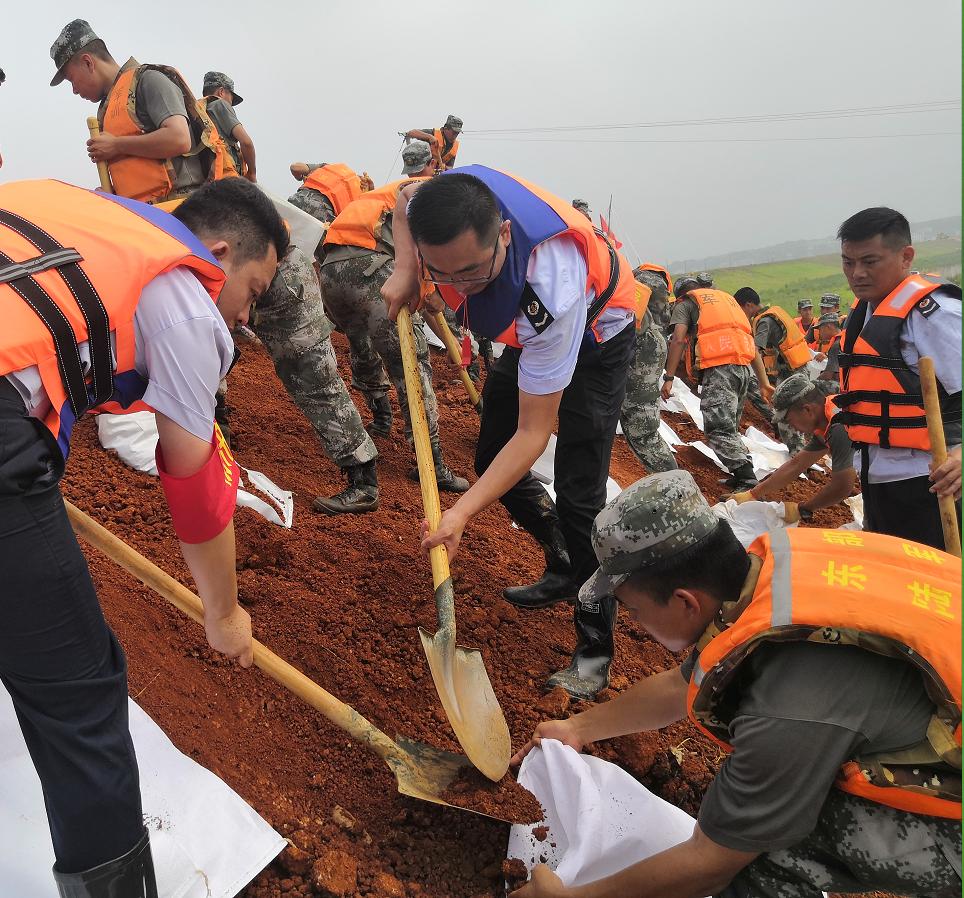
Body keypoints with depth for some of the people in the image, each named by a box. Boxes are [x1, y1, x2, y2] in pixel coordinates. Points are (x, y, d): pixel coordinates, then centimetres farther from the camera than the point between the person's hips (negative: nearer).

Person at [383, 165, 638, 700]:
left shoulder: (549, 290, -45)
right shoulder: (444, 201, -30)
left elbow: (533, 432, -37)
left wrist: (461, 514, -41)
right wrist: (405, 274, -16)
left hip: (595, 337, -7)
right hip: (527, 335, 7)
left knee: (578, 495, -14)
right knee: (491, 464, 9)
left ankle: (595, 649, 3)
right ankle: (564, 571, 29)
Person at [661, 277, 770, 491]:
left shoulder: (685, 303, 15)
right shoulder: (727, 298, 33)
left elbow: (679, 339, -4)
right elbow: (751, 344, 26)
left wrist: (669, 378, -7)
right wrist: (764, 382, 23)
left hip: (718, 368, -7)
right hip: (744, 367, 7)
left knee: (718, 429, -13)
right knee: (730, 427, 16)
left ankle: (747, 480, -25)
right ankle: (741, 476, 9)